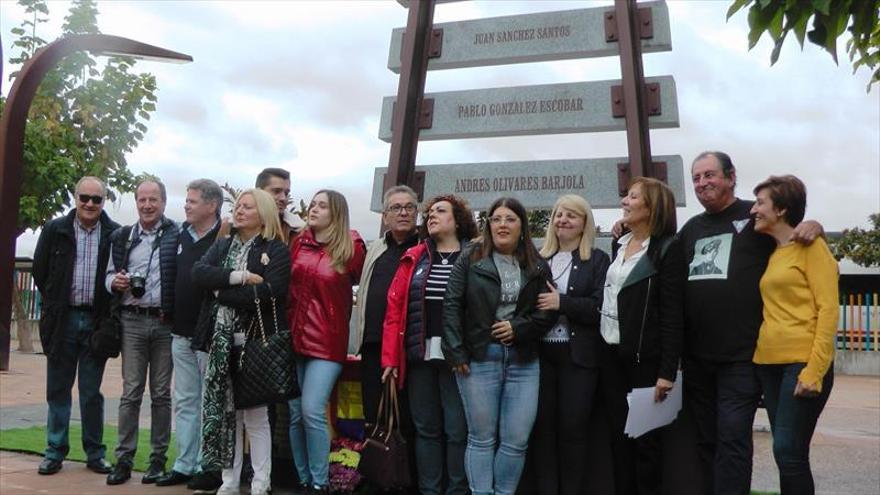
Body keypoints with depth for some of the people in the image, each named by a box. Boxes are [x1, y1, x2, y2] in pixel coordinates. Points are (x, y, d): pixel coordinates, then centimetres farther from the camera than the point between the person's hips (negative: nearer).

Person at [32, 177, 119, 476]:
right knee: (58, 389, 8)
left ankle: (95, 454, 15)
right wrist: (55, 303, 9)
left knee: (91, 392, 6)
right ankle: (55, 452, 18)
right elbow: (40, 270, 10)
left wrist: (108, 310, -1)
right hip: (63, 320, 1)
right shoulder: (55, 230, 3)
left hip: (97, 322, -1)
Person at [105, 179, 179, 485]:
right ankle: (124, 459, 9)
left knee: (161, 393, 5)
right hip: (133, 321, 2)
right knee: (130, 392, 3)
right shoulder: (122, 237, 11)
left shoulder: (176, 235, -1)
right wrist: (114, 282, -5)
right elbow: (109, 275, 18)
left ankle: (158, 458, 14)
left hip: (166, 322, -2)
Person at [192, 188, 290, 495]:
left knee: (255, 415, 2)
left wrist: (222, 293, -10)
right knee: (224, 412, 10)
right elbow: (199, 274, -3)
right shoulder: (222, 246, 14)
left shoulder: (276, 249, -4)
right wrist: (239, 277, -17)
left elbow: (271, 291, -18)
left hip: (255, 341, -5)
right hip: (221, 341, 5)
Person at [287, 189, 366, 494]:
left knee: (312, 411, -12)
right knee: (294, 413, 6)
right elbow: (288, 285, 17)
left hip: (327, 340, -4)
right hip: (295, 337, 5)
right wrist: (286, 328, 11)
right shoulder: (299, 243, 8)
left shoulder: (350, 247, -4)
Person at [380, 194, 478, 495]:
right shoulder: (413, 259, 10)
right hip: (419, 356, 3)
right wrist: (390, 357, -2)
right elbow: (395, 308, 5)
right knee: (425, 428, 11)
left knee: (457, 429, 3)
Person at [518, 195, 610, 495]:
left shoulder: (598, 260, 3)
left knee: (573, 428, 3)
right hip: (540, 353, 3)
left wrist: (562, 303, -18)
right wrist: (539, 304, -9)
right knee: (541, 426, 6)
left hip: (578, 356, -2)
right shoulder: (538, 259, 11)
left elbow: (602, 307, -9)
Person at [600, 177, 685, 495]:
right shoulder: (620, 245, 12)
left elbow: (673, 315, -13)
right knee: (619, 435, 10)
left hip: (645, 358, -6)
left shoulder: (667, 249, -8)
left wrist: (667, 371, -18)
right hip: (612, 355, 6)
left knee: (646, 439, 3)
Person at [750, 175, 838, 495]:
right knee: (785, 451, 10)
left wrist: (815, 370, -17)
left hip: (802, 363, -7)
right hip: (768, 363, 7)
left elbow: (828, 309, -11)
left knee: (788, 451, -8)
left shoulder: (811, 246, -5)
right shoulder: (770, 252, 15)